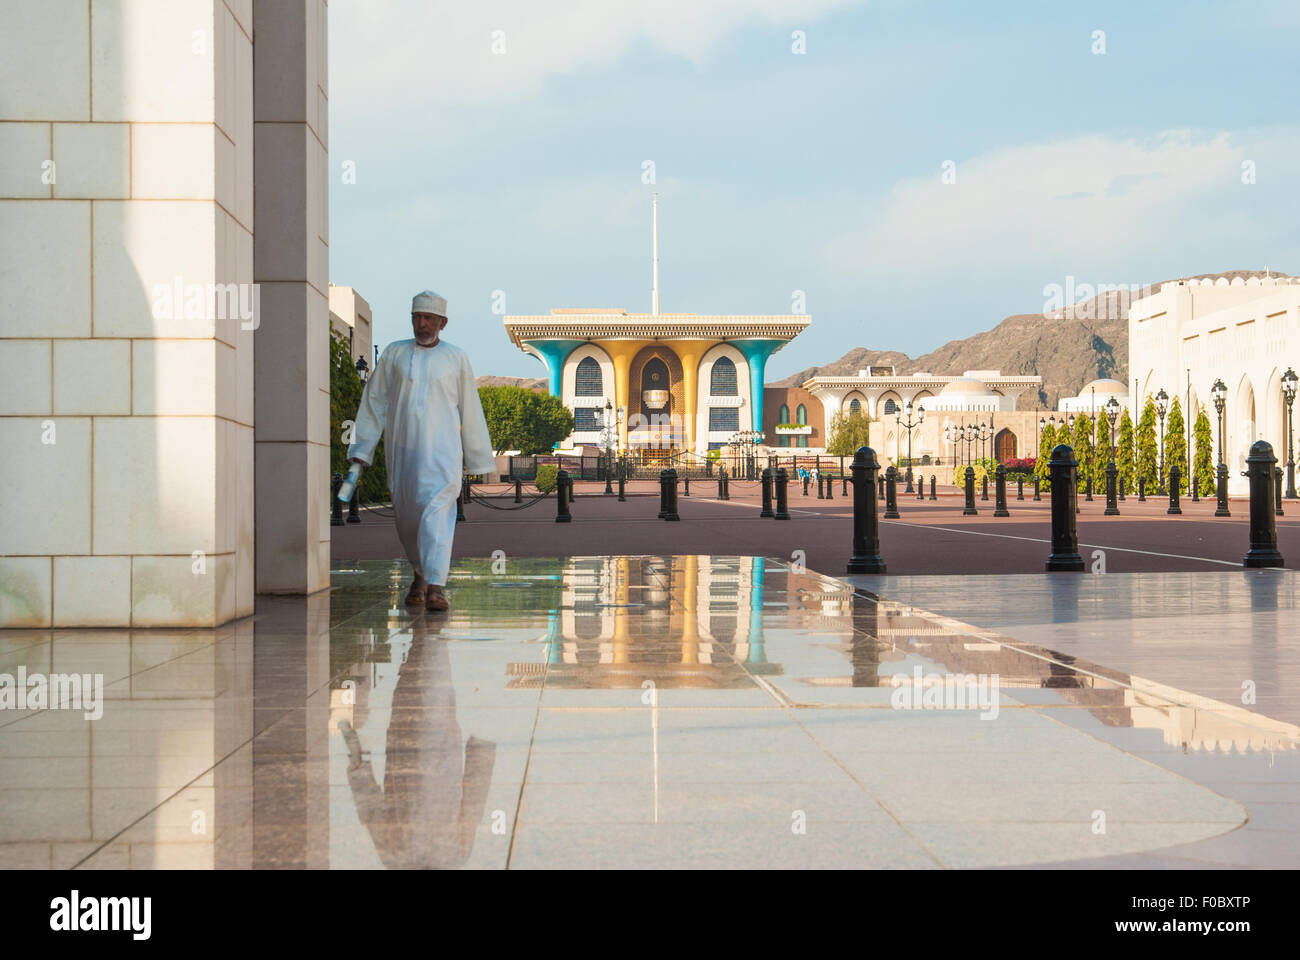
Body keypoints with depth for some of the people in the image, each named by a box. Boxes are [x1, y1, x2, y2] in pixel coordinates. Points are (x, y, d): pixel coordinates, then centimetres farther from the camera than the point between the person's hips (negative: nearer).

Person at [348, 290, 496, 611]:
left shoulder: (456, 359, 7)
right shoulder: (394, 354, 9)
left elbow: (470, 412, 10)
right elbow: (374, 403, 10)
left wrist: (478, 459, 10)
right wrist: (361, 449, 4)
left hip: (442, 452, -2)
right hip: (403, 451, 3)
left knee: (438, 513, -18)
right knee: (407, 518, 8)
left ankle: (436, 586, -26)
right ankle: (420, 575, 32)